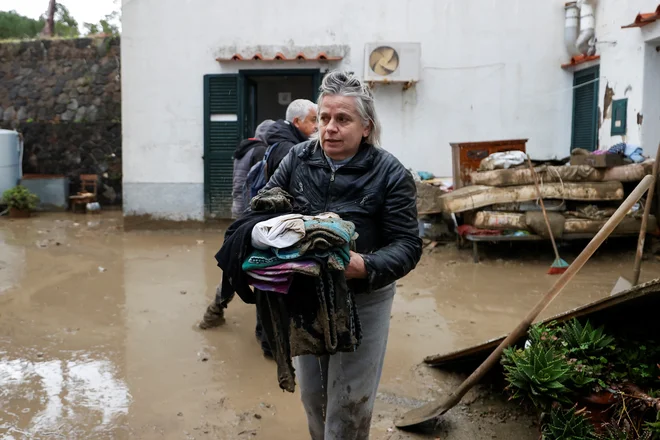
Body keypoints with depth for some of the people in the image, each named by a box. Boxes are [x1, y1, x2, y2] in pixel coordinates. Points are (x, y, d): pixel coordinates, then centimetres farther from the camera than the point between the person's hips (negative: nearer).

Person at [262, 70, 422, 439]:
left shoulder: (390, 174, -14)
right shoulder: (298, 159, -5)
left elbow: (408, 246, -15)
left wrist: (365, 267, -34)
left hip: (362, 303, -3)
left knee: (348, 410, 8)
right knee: (312, 397, 22)